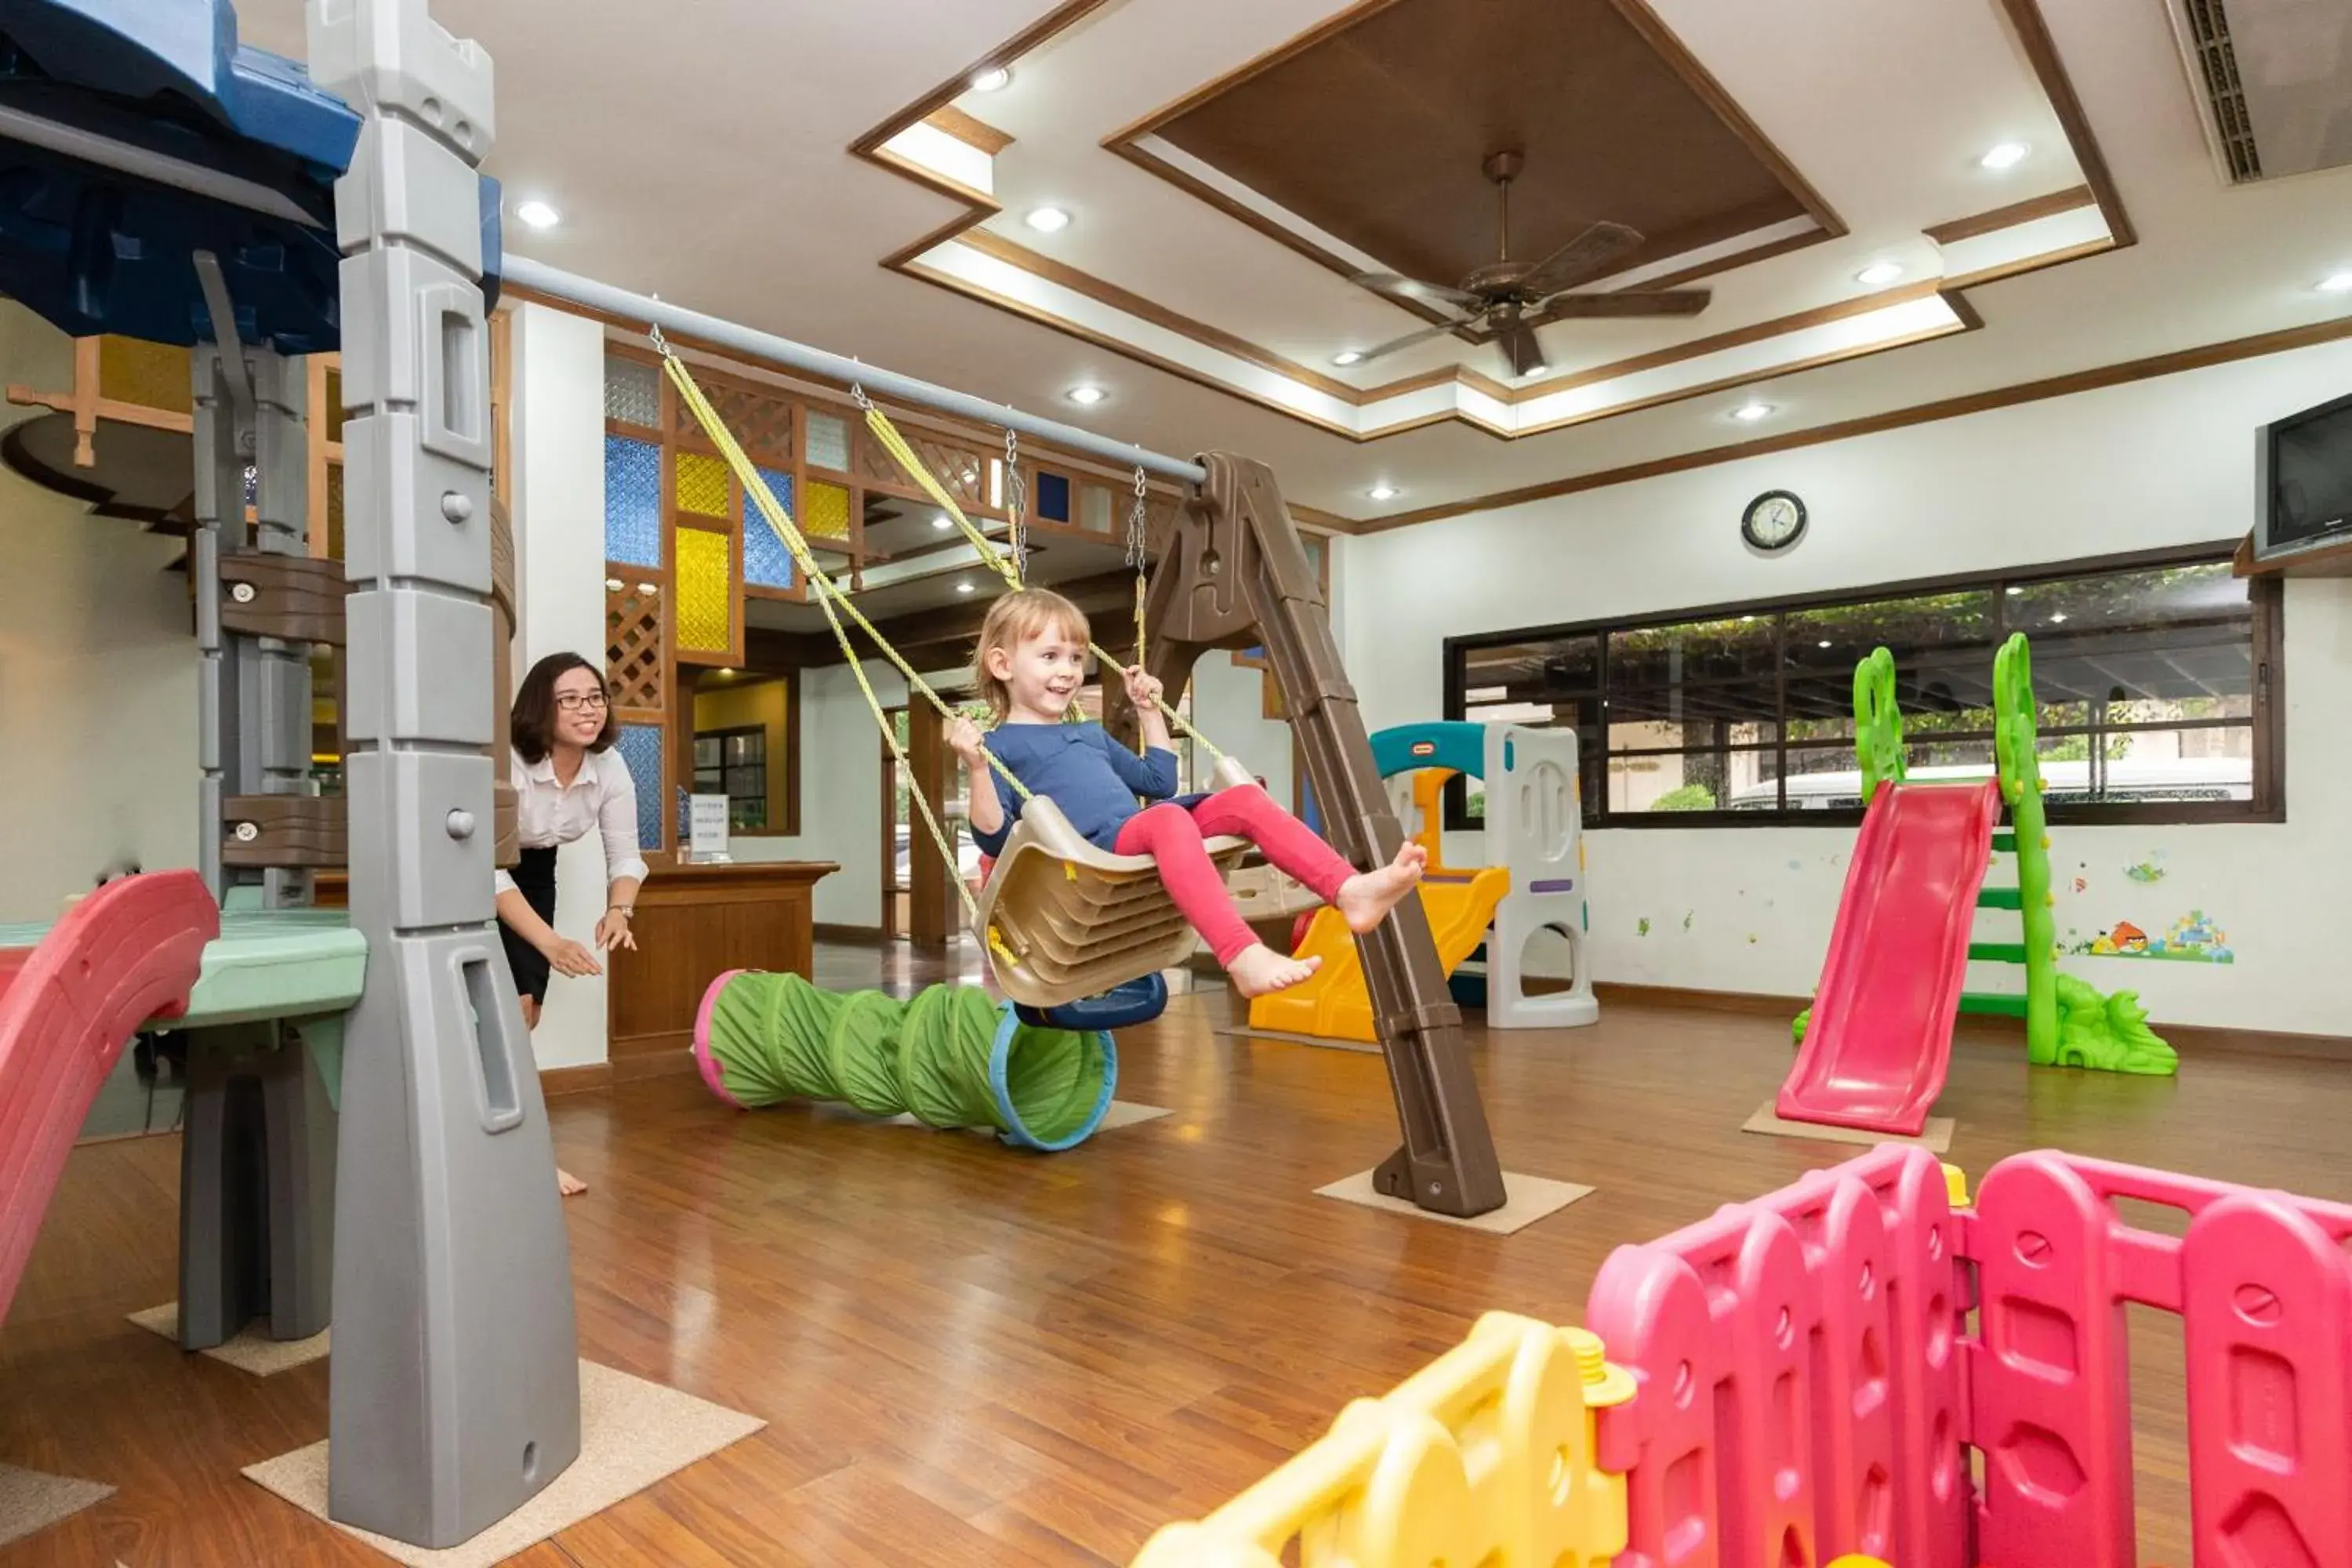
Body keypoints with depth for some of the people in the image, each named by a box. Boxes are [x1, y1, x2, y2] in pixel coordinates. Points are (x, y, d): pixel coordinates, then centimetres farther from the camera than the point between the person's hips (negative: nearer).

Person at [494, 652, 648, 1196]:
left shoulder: (610, 768, -19)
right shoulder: (507, 764, -35)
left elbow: (624, 854, -11)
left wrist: (618, 910, -33)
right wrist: (551, 943, -43)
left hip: (534, 874, 5)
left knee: (527, 1011, 8)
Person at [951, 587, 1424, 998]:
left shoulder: (1091, 734, 30)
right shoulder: (999, 745, 9)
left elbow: (1160, 783, 35)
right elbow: (995, 838, -4)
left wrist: (1150, 713, 34)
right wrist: (976, 767, -18)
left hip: (1145, 837, 8)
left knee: (1243, 798, -13)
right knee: (1168, 818, -37)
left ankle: (1350, 890, -31)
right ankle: (1242, 956, -55)